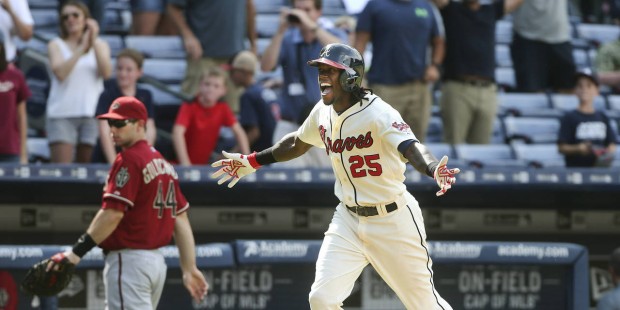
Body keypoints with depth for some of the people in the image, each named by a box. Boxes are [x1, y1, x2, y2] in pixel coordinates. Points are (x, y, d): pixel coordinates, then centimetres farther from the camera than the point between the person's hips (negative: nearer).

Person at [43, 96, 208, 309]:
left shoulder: (128, 160, -11)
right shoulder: (163, 163, 17)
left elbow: (113, 213, -20)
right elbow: (181, 219, 14)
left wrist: (77, 252, -20)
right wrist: (190, 269, 13)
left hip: (129, 261, -10)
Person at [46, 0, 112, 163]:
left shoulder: (101, 45, 13)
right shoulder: (56, 45, 8)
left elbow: (106, 73, -5)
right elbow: (60, 73, -10)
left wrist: (94, 44, -11)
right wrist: (81, 49, -14)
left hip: (92, 113, 2)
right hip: (62, 114, -2)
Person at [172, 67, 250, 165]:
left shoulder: (222, 108, -3)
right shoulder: (189, 106, -15)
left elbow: (238, 132, -3)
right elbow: (178, 133, -27)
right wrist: (185, 164, -36)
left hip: (205, 164, 4)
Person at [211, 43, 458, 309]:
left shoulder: (378, 113, -21)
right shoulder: (323, 113, 0)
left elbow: (410, 147, -38)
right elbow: (297, 143, 21)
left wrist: (433, 170, -59)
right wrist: (252, 162, 22)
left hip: (392, 219, -6)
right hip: (348, 219, 6)